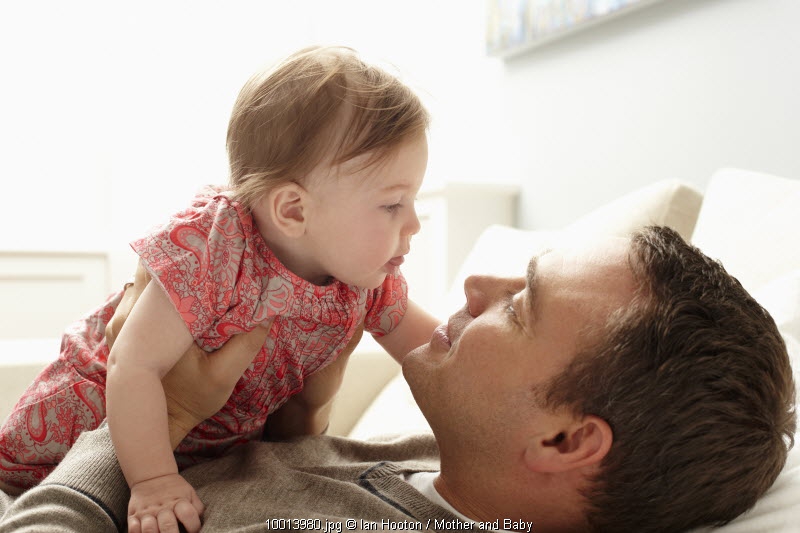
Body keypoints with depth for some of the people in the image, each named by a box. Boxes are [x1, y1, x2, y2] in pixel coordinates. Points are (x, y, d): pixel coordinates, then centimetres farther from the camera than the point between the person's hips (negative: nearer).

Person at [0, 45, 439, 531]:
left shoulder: (368, 275, -19)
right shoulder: (210, 253, -40)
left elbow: (429, 346, -5)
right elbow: (135, 367, -35)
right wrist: (153, 481, -34)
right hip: (116, 406, -4)